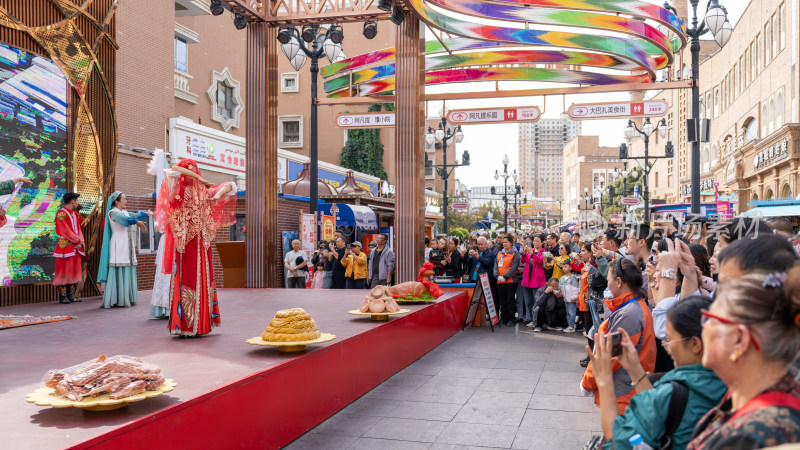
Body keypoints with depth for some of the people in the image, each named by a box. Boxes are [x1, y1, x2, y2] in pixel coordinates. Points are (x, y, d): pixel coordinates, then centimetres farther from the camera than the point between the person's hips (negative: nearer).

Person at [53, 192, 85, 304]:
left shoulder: (75, 214, 17)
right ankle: (62, 296, 0)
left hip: (76, 247, 8)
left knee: (75, 270, 7)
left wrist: (80, 242, -3)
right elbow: (66, 231, -15)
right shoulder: (61, 214, -10)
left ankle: (71, 295, 13)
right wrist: (79, 240, -10)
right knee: (64, 270, -5)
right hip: (65, 247, -8)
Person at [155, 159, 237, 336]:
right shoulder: (177, 191, 5)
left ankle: (200, 323, 6)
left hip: (200, 243, 3)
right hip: (182, 242, -3)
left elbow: (229, 186, 14)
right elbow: (173, 170, -14)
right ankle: (182, 324, -4)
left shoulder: (203, 192, 15)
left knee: (201, 281, 1)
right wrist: (198, 177, -11)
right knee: (183, 280, -6)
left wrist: (218, 195, -6)